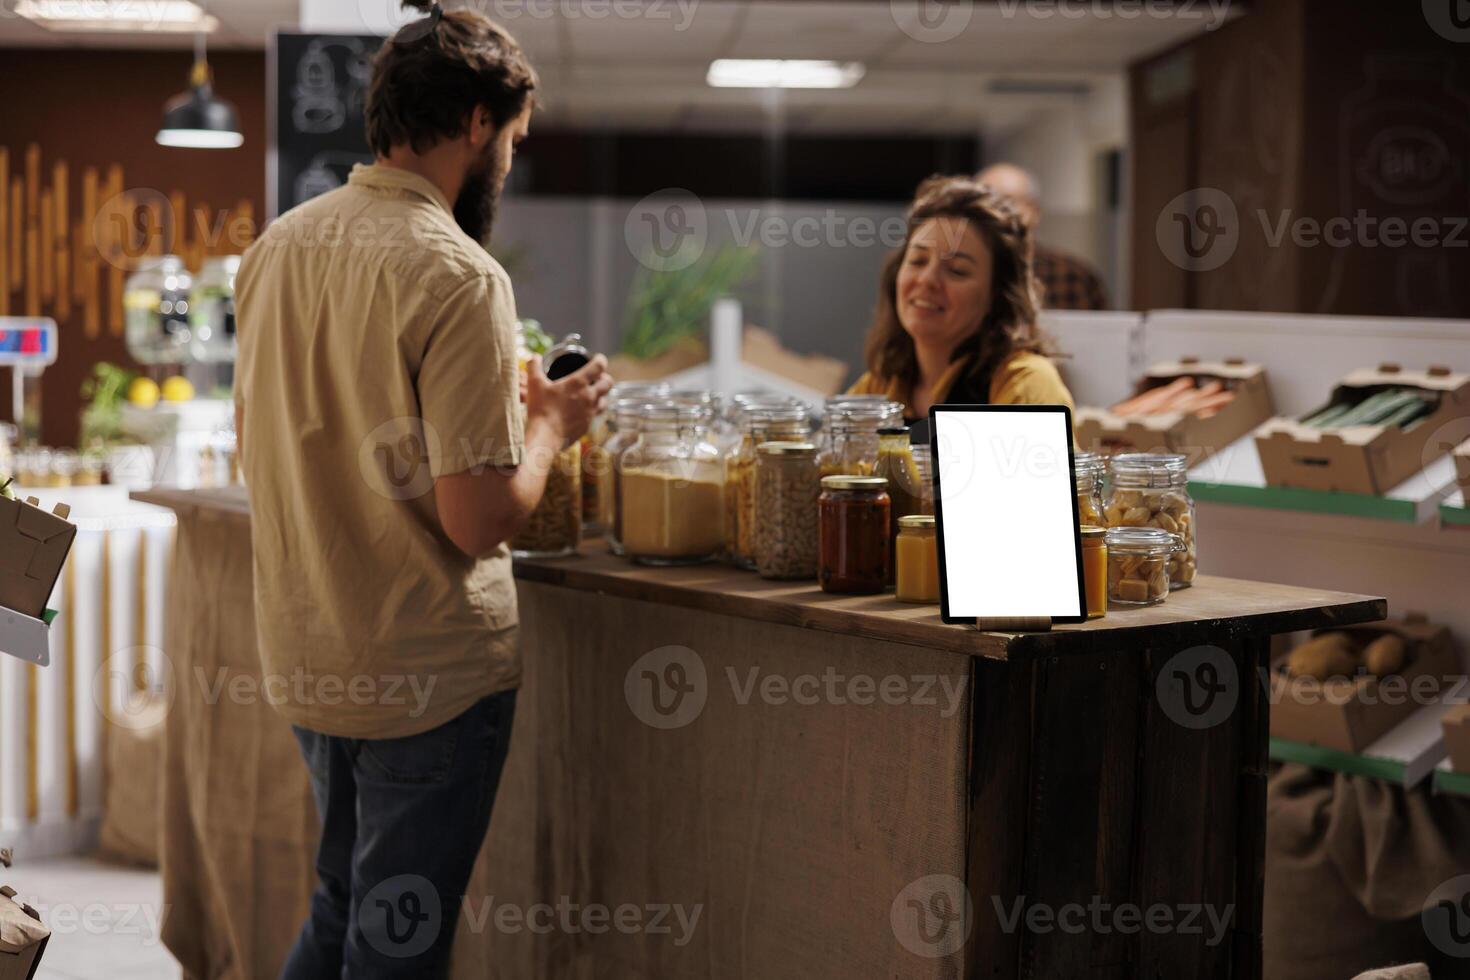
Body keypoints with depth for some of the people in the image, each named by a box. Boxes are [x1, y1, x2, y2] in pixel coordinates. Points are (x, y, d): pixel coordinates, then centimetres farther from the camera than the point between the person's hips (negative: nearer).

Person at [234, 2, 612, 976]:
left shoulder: (279, 244, 3)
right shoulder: (457, 276, -21)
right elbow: (481, 520, -24)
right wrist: (549, 423, -4)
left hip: (304, 653, 7)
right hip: (426, 674, -7)